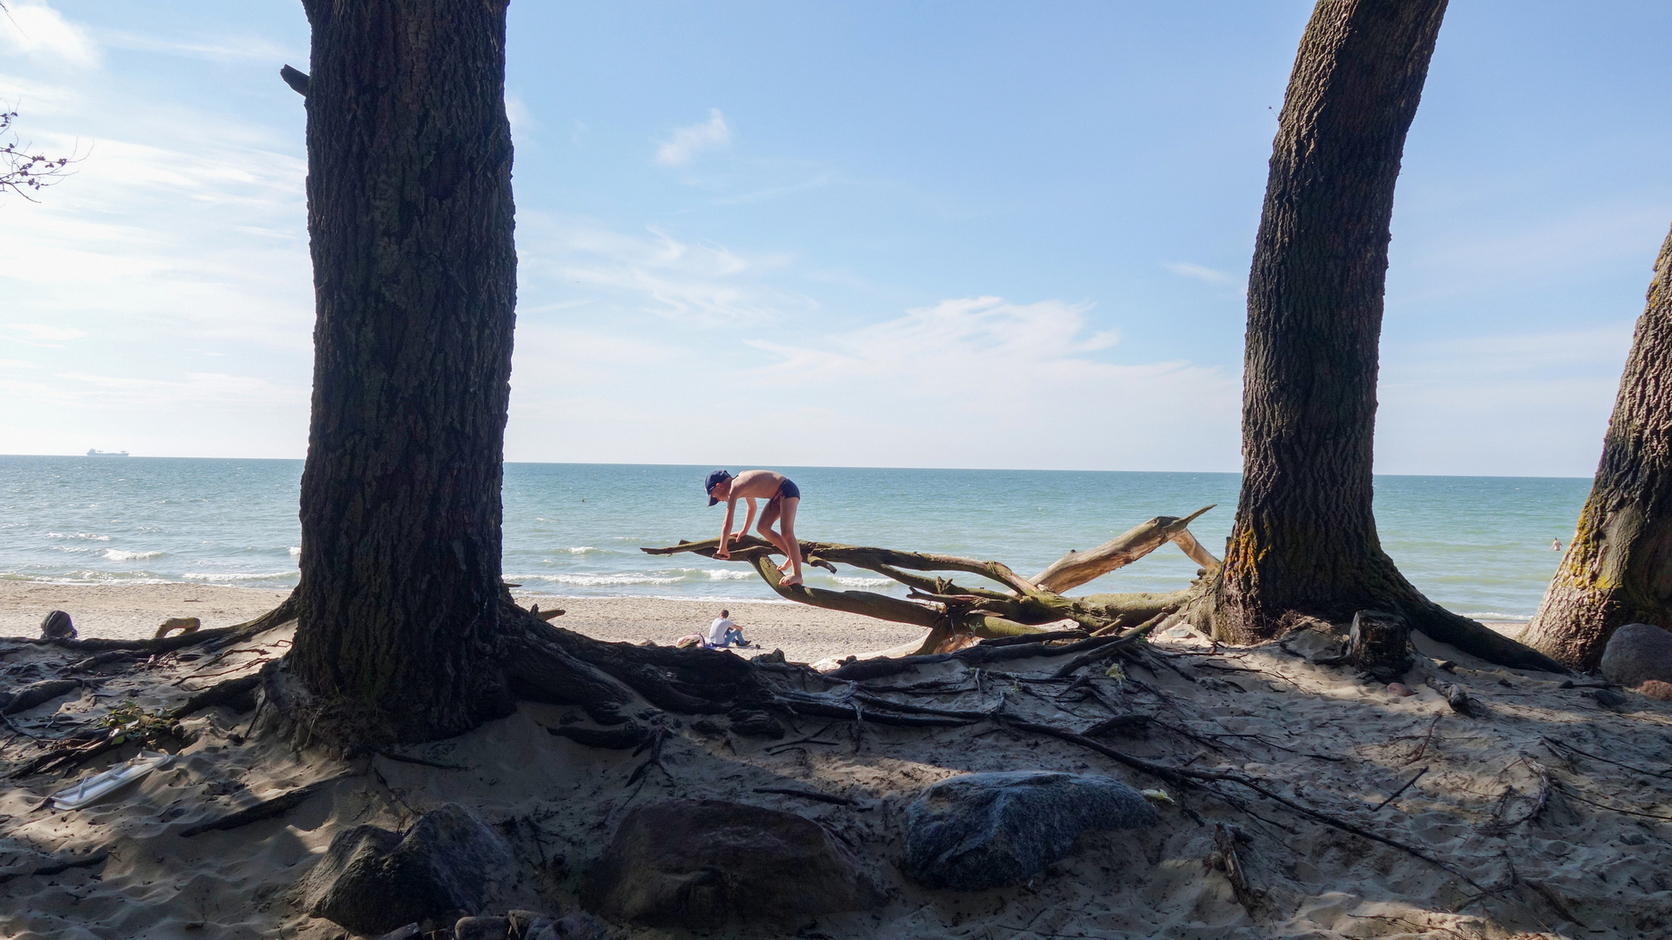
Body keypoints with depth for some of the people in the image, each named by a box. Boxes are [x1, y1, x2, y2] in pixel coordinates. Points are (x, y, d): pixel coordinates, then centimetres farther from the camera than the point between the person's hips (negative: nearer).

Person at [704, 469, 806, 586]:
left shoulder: (734, 489, -16)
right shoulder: (741, 481, 12)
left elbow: (727, 524, -15)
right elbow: (752, 507, 28)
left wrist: (722, 549, -6)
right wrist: (744, 531, 33)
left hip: (788, 490, -10)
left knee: (787, 532, -19)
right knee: (763, 528, 8)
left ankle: (797, 574, -19)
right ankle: (793, 556, 17)